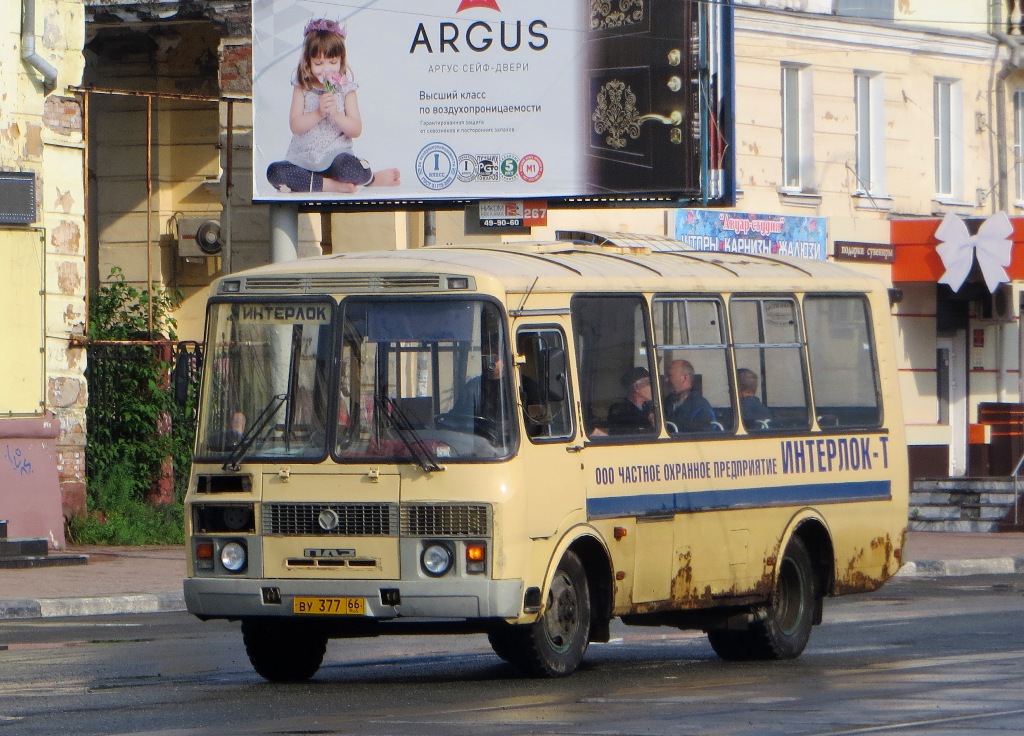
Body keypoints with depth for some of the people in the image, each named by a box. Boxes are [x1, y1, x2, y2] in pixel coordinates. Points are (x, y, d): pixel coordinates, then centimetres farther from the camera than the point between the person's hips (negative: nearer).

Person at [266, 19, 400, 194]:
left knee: (348, 167, -39)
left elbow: (356, 130, -2)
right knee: (275, 172, -29)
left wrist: (335, 114, -18)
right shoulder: (302, 88, 5)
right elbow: (295, 125, -4)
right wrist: (318, 113, -18)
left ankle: (370, 178, -3)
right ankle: (332, 184, -25)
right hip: (304, 158, 2)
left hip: (335, 156, -2)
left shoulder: (345, 89, 4)